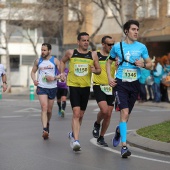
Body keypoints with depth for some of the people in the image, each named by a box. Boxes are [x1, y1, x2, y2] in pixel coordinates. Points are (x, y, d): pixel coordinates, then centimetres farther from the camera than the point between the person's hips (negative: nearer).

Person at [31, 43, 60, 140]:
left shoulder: (55, 61, -1)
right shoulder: (38, 61, 6)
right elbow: (33, 71, 17)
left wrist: (54, 78, -16)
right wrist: (34, 80, -2)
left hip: (52, 87, 0)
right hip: (41, 87, 0)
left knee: (49, 110, 11)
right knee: (44, 107, -18)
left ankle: (47, 124, 41)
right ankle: (45, 130, -28)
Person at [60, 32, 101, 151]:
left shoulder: (92, 56, 4)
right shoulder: (70, 53, 1)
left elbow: (99, 70, 11)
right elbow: (63, 61, 20)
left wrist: (94, 70, -11)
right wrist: (62, 73, 6)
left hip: (86, 87, 3)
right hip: (73, 86, -3)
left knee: (81, 115, 13)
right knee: (76, 113, -17)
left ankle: (73, 134, 36)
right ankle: (76, 140, -21)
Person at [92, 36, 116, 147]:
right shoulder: (95, 55, -2)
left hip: (111, 87, 4)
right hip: (99, 86, -4)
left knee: (108, 114, 5)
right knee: (104, 110, -22)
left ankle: (101, 137, 20)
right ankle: (97, 124, 10)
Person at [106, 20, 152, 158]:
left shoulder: (141, 47, 3)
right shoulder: (118, 46, 1)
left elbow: (150, 64, 11)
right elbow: (109, 61, 14)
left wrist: (143, 65, -13)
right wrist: (109, 77, 1)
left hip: (134, 84, 3)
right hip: (120, 83, -3)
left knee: (127, 114, 14)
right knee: (124, 112, -17)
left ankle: (119, 130, 47)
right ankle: (124, 146, -17)